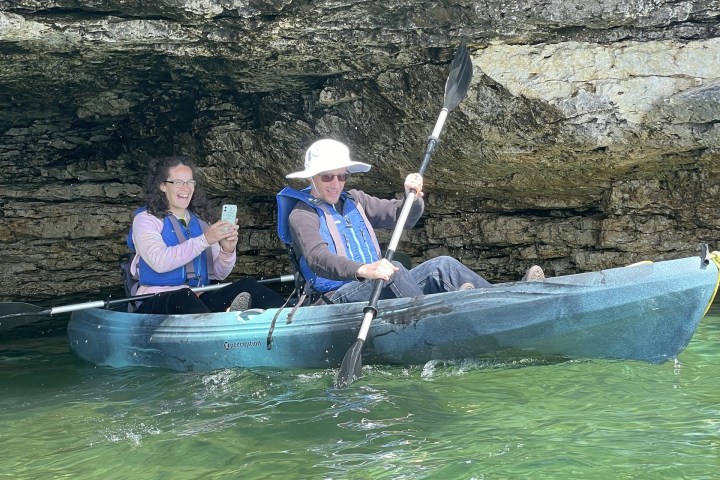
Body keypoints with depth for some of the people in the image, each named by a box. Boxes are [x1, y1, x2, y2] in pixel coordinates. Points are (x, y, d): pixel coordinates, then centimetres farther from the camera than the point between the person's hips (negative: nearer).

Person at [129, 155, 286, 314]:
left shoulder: (200, 222, 20)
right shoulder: (145, 219, 5)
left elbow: (219, 274, 13)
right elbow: (159, 262, -16)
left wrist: (227, 251, -9)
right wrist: (204, 240, -23)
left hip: (199, 299, 4)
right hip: (157, 302, -4)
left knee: (248, 286, -23)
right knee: (183, 297, -40)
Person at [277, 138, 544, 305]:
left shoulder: (353, 201, 18)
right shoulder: (302, 214, -5)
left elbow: (400, 216, 17)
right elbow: (317, 258, -24)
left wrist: (413, 198, -8)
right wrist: (362, 270, -42)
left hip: (381, 288, 7)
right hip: (340, 298, -7)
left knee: (442, 266, -12)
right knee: (393, 271, -35)